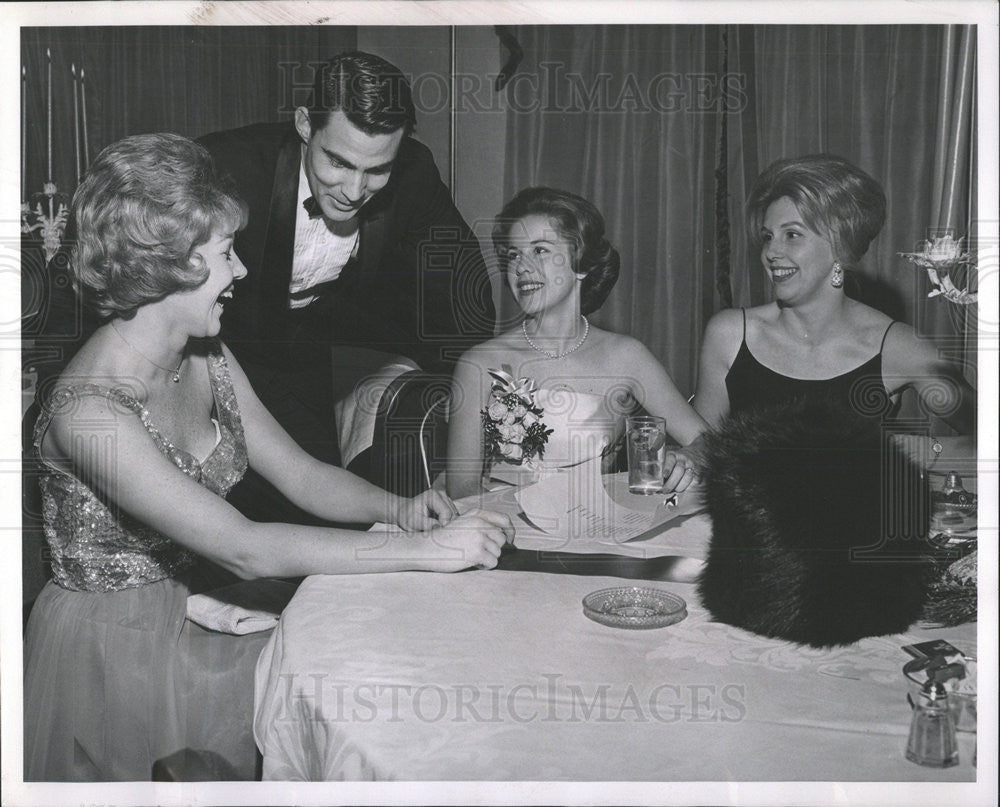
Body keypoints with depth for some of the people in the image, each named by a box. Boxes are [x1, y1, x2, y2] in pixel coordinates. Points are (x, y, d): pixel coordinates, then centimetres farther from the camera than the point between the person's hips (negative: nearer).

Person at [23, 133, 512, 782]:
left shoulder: (207, 360, -2)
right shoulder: (90, 411, -28)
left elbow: (301, 474, 2)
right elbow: (244, 550, -32)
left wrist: (397, 507, -17)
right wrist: (425, 549, -31)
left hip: (188, 614, 7)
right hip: (111, 653, -6)